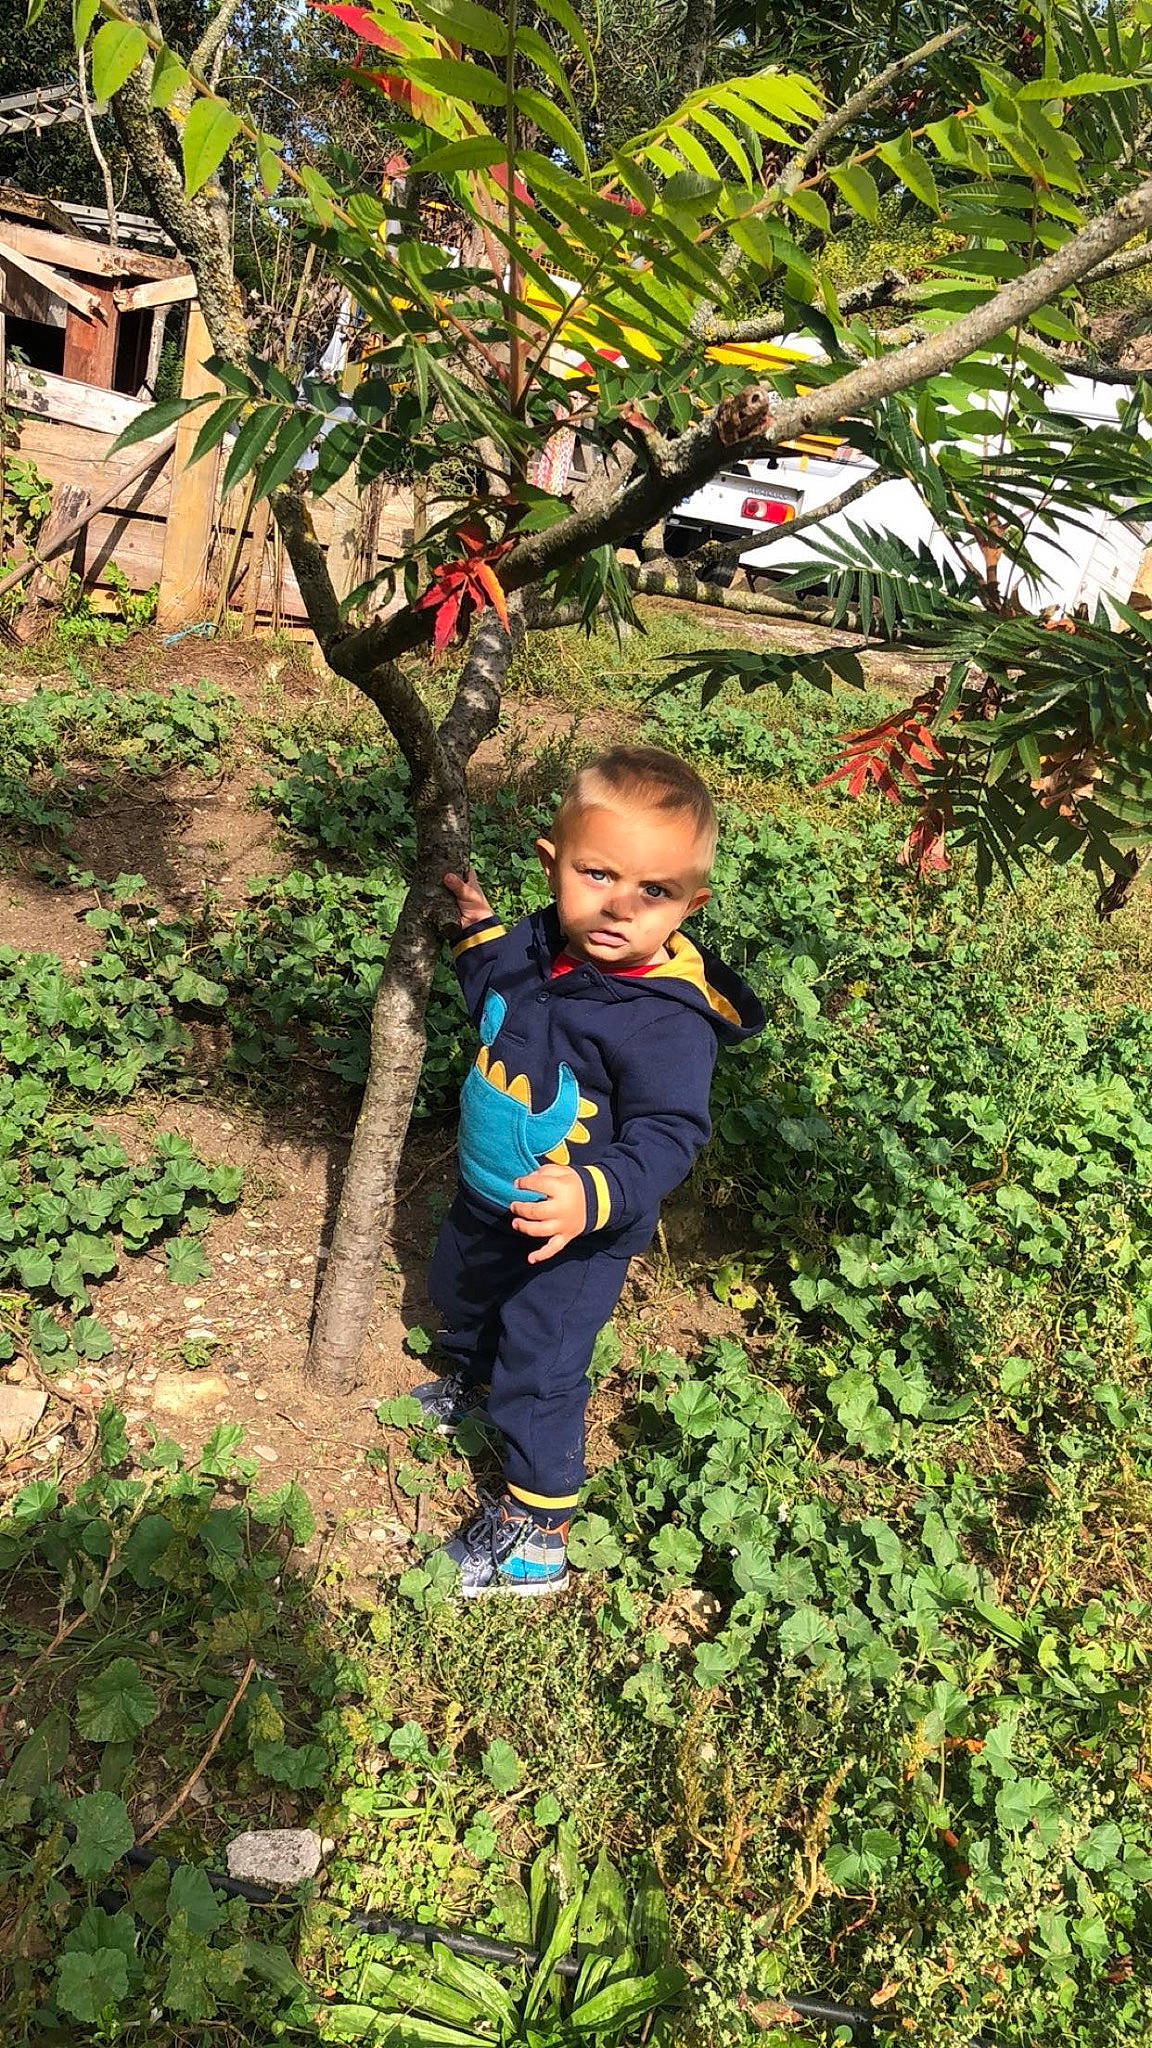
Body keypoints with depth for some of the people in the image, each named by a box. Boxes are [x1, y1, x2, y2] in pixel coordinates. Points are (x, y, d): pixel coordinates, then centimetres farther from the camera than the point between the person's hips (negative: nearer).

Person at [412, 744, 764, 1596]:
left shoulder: (669, 1018, -34)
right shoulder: (543, 943, -12)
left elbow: (668, 1135, -31)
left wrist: (597, 1195, -46)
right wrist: (479, 929, 0)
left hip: (573, 1234, -8)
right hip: (489, 1195, 8)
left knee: (538, 1371, 4)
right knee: (459, 1291, 33)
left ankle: (538, 1529, 28)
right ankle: (474, 1379, 66)